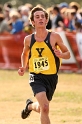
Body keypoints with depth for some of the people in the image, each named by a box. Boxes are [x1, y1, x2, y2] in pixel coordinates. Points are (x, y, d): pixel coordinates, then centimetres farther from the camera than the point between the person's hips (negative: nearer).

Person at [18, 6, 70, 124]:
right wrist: (23, 68, 3)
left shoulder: (54, 37, -7)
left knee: (42, 109, 19)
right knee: (45, 107, -24)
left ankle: (30, 105, 54)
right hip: (36, 77, -1)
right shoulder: (28, 39, -1)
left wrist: (61, 54, -20)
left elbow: (67, 54, 3)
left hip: (51, 77, 2)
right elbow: (25, 54, 19)